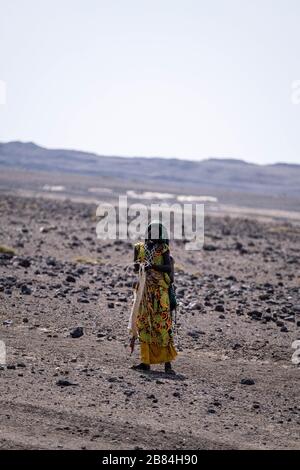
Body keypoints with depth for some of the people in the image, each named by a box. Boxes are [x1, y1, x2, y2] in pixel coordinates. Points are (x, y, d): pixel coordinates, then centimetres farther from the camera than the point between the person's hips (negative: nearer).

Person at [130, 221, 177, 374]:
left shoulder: (163, 249, -2)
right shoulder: (140, 247, 8)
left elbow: (168, 268, -14)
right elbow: (135, 269, 12)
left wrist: (153, 265, -28)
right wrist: (137, 265, -11)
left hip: (159, 291, -4)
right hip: (144, 290, 4)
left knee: (162, 325, -7)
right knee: (143, 325, 5)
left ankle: (167, 363, -5)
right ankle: (145, 362, 12)